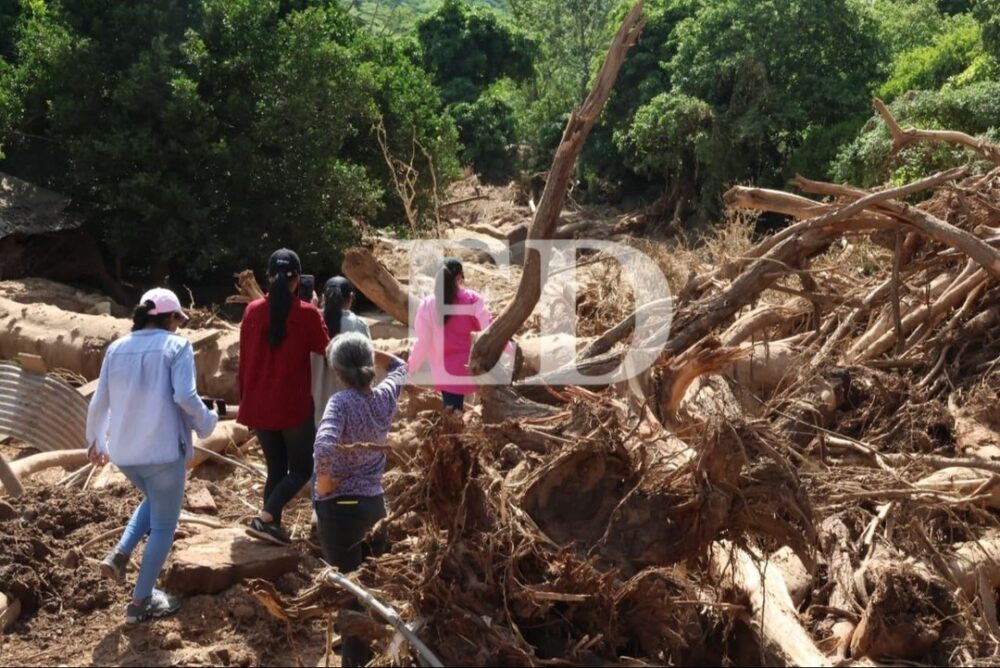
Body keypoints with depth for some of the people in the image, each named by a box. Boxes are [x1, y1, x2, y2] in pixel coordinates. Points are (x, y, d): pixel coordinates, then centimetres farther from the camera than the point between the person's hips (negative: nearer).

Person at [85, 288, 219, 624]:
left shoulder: (117, 348, 7)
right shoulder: (176, 346, -8)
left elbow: (100, 401, 10)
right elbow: (185, 396, -20)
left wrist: (95, 439, 24)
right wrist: (206, 422, -2)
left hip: (123, 451, 6)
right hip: (164, 450, -6)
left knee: (153, 501, 32)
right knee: (163, 526, 10)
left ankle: (120, 554, 14)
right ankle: (141, 601, 15)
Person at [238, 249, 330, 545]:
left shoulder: (253, 311, 1)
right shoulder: (307, 314, -10)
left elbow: (244, 360, 7)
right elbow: (327, 352, 4)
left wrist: (245, 399, 18)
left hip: (259, 405, 4)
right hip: (294, 405, -4)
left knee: (275, 468, 17)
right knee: (301, 468, 9)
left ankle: (272, 525, 14)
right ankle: (265, 518, -8)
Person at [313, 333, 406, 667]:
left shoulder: (342, 401, -18)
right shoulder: (386, 396, -1)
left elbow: (324, 445, -34)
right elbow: (399, 366, 22)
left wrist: (324, 479, -18)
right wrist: (367, 351, 15)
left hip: (341, 507, -6)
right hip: (375, 504, 6)